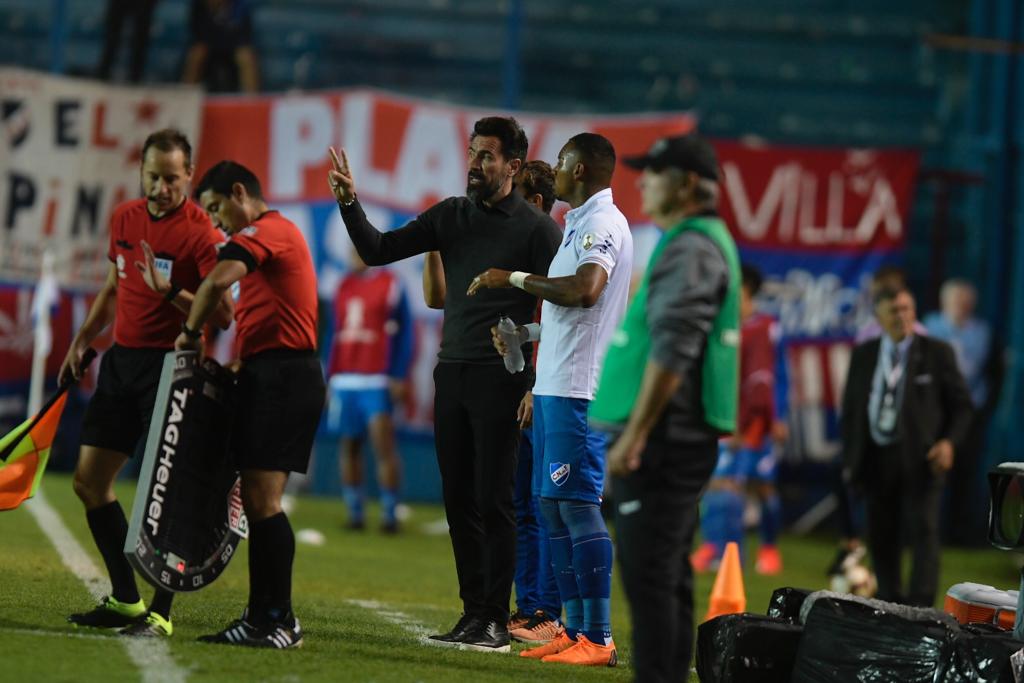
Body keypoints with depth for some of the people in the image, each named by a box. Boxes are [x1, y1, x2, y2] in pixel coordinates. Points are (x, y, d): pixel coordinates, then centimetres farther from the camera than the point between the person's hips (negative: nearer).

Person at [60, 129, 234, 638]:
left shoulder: (200, 233, -12)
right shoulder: (124, 218, 9)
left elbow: (222, 315, -17)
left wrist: (170, 292, -28)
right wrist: (82, 339, 21)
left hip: (169, 366, -8)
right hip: (121, 360, 8)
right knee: (90, 480, 8)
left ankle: (161, 612, -6)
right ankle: (125, 601, 18)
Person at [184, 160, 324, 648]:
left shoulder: (266, 230, -8)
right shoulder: (276, 234, 25)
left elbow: (218, 281, -25)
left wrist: (191, 333, -12)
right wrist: (239, 362, 12)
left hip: (281, 376, -11)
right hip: (271, 375, 11)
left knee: (262, 498, -12)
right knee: (256, 499, 9)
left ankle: (279, 621, -12)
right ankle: (261, 616, 11)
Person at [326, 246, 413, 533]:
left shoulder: (390, 284, -2)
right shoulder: (345, 285, 16)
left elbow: (404, 334, -4)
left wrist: (398, 376, -10)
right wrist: (331, 377, 17)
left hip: (376, 380, -6)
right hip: (345, 379, 6)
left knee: (383, 444, -11)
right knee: (349, 446, 7)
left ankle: (390, 513, -7)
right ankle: (354, 512, 12)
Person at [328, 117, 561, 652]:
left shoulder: (537, 229, -5)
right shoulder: (451, 216, 11)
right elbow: (378, 250, 12)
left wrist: (542, 385, -14)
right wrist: (349, 204, -4)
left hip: (500, 380, -6)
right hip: (451, 373, 6)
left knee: (492, 501, -6)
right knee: (459, 500, 6)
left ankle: (495, 622, -4)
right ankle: (473, 613, 11)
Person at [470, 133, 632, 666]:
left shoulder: (603, 224, -11)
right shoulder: (579, 225, 21)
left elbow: (586, 289, -29)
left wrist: (515, 278, -19)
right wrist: (524, 333, 20)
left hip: (578, 389, -11)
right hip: (553, 383, 11)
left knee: (577, 503, -12)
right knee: (552, 503, 11)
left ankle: (599, 639, -13)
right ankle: (575, 630, 15)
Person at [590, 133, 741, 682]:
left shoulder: (689, 250, -14)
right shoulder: (703, 243, 19)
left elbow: (671, 351, -21)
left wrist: (633, 435, -21)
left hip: (663, 437, -10)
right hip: (683, 437, 10)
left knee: (648, 575, -11)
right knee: (667, 575, 12)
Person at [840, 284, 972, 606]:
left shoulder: (936, 353, 2)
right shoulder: (863, 355, 10)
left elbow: (961, 406, 4)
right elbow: (850, 408, 15)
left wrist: (949, 441, -12)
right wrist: (849, 459, 9)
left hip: (920, 458, -3)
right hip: (876, 458, 3)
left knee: (923, 529, -12)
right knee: (881, 538, 8)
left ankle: (920, 606, -15)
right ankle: (889, 604, 19)